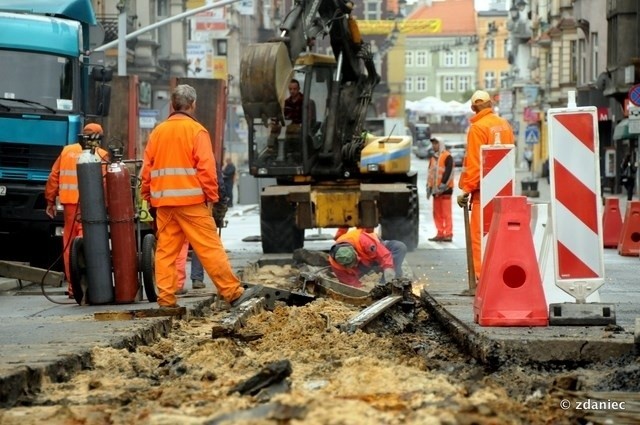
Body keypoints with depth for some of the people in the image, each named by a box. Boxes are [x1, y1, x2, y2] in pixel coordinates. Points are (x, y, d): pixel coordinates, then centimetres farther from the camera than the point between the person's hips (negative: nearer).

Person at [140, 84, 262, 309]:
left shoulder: (158, 132, 11)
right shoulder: (196, 131, -5)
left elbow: (147, 170, 11)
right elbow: (206, 168, -10)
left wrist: (149, 199, 18)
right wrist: (211, 197, -3)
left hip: (163, 202, 5)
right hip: (191, 201, -5)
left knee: (166, 250, 7)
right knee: (210, 248, -5)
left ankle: (166, 298, 4)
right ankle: (233, 292, -4)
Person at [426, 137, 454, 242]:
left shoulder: (447, 157, -7)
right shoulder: (433, 158, 19)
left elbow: (448, 172, -14)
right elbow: (430, 173, 20)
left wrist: (442, 185, -19)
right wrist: (429, 186, 10)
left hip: (445, 189, -8)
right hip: (436, 190, 8)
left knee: (446, 213, -8)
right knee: (437, 213, 8)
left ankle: (448, 234, -7)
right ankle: (440, 234, 13)